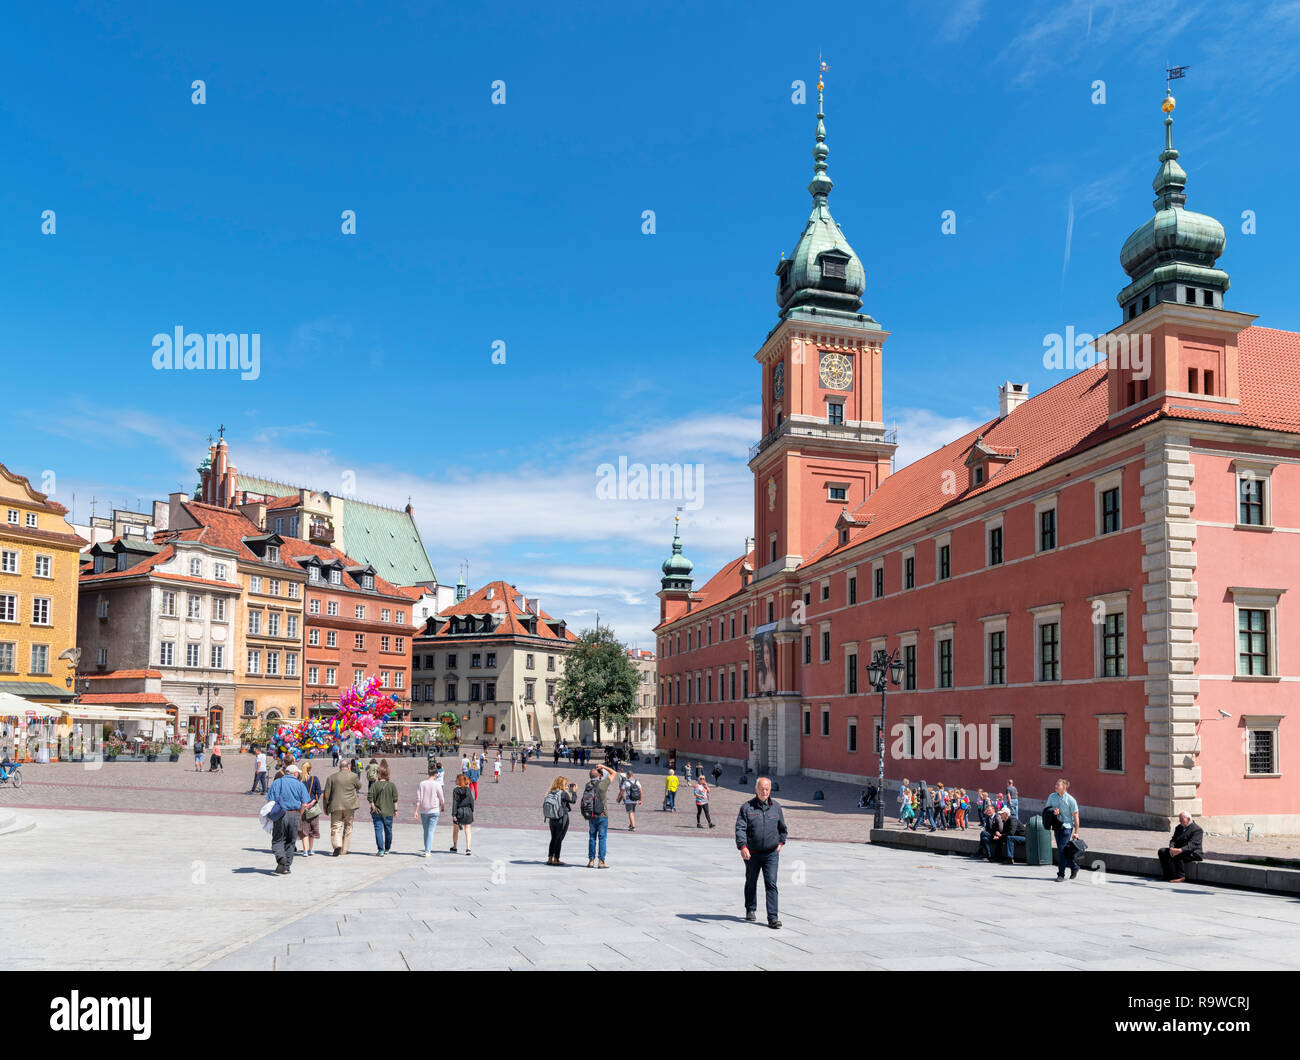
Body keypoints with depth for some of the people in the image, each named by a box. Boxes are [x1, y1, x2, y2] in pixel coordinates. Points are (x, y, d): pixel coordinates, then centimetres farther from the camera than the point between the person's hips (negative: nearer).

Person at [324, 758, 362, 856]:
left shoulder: (332, 777, 3)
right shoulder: (353, 776, -1)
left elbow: (327, 793, 4)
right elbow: (359, 786, 17)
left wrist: (325, 806, 13)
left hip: (336, 806, 0)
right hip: (349, 806, 0)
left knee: (335, 827, 1)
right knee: (348, 827, 13)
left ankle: (337, 845, -22)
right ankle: (344, 849, 15)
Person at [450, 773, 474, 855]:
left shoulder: (456, 790, -11)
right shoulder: (468, 790, 0)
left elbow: (455, 803, -13)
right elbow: (471, 801, 2)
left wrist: (454, 815, -13)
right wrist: (472, 811, 12)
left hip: (459, 812, -3)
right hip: (468, 811, 3)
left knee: (455, 830, 17)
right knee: (467, 831, 6)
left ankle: (454, 847, 29)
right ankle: (468, 848, -3)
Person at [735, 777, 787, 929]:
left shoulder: (776, 807, 6)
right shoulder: (747, 808, -4)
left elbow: (782, 828, 22)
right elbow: (740, 828, -12)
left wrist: (780, 843, 14)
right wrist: (742, 846, -24)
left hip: (771, 854, 1)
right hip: (752, 854, -1)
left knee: (771, 884, -8)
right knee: (751, 883, 15)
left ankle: (773, 917, -8)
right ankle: (751, 910, 34)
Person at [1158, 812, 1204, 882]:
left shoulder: (1197, 829, -10)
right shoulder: (1179, 827, 17)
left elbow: (1192, 844, -23)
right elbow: (1173, 839, 9)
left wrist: (1180, 850, -37)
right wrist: (1171, 848, -16)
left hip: (1192, 853, -8)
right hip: (1178, 850, 8)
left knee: (1177, 855, -36)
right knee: (1161, 851, -11)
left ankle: (1181, 876, -21)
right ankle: (1168, 875, -12)